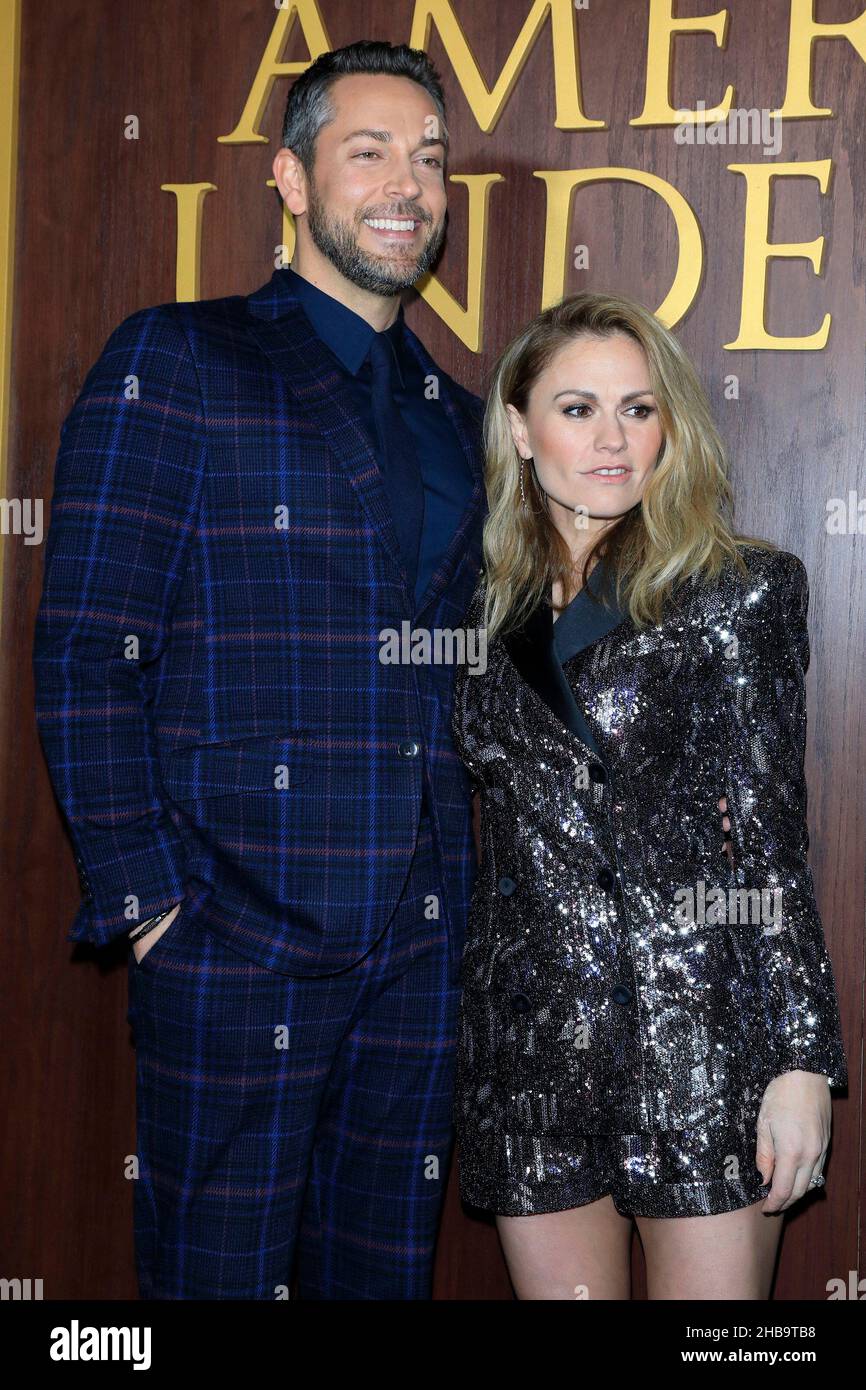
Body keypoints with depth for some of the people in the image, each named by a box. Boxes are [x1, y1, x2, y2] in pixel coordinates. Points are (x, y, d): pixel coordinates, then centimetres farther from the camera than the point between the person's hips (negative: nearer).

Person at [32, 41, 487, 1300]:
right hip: (236, 929, -5)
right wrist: (147, 899, -13)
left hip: (420, 943, 6)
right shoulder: (177, 363, -3)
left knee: (385, 1267, 15)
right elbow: (84, 655, -8)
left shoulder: (453, 415, 15)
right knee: (219, 1268, 6)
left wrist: (456, 887, 10)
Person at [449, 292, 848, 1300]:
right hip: (529, 1042, 4)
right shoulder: (486, 607, 9)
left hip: (699, 1029, -3)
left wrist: (801, 1060, -8)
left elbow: (769, 841, -5)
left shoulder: (737, 592, -2)